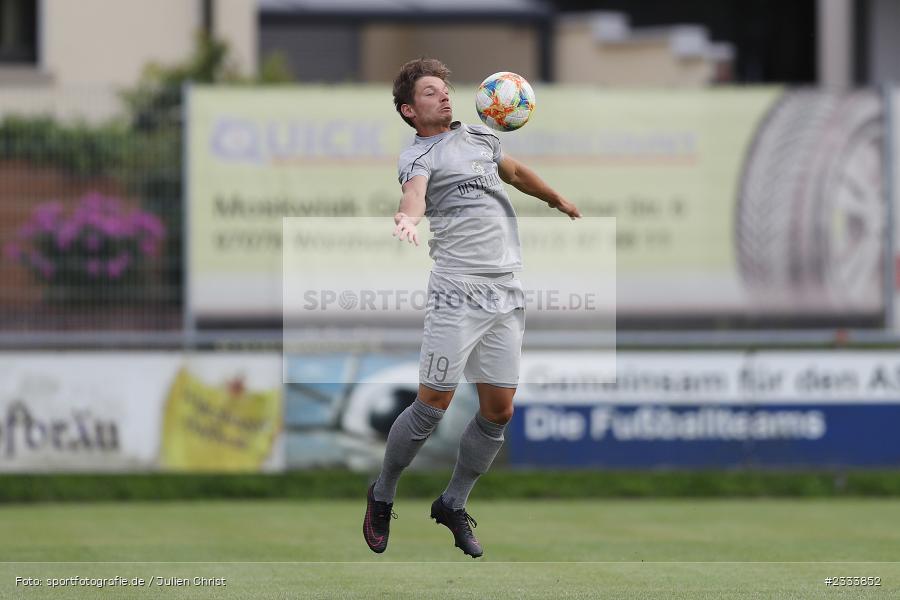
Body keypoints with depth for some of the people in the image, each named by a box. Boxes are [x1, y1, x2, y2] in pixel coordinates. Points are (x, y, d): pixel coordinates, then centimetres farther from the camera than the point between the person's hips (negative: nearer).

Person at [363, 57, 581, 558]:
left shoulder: (481, 137, 18)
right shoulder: (418, 156, -3)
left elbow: (517, 172, 38)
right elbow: (415, 192, -25)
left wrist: (559, 200, 48)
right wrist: (407, 218, -47)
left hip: (508, 293, 6)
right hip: (457, 295, -6)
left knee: (499, 411, 4)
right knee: (433, 406, -8)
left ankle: (453, 506, 20)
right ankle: (382, 497, 12)